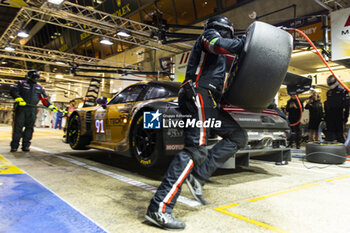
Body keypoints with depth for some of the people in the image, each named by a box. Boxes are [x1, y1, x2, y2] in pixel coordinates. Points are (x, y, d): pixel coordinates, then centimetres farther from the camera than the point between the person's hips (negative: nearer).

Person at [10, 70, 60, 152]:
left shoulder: (40, 88, 20)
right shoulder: (21, 83, 9)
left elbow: (44, 99, 19)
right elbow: (13, 90, -3)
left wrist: (51, 106, 8)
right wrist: (19, 99, -18)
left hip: (32, 110, 3)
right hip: (21, 108, -3)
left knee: (29, 127, 0)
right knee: (18, 126, -5)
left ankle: (25, 145, 5)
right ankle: (14, 146, -2)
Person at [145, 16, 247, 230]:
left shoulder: (219, 59, 37)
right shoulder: (209, 34, 9)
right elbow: (219, 45, -15)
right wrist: (247, 42, -8)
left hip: (209, 102, 10)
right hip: (199, 95, -10)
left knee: (239, 136, 6)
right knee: (196, 149, -20)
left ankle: (198, 176, -7)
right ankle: (159, 208, -21)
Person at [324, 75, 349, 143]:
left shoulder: (343, 91, -4)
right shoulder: (329, 92, 15)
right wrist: (325, 115, 16)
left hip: (339, 116, -6)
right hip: (330, 116, 6)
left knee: (340, 133, -3)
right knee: (329, 133, 9)